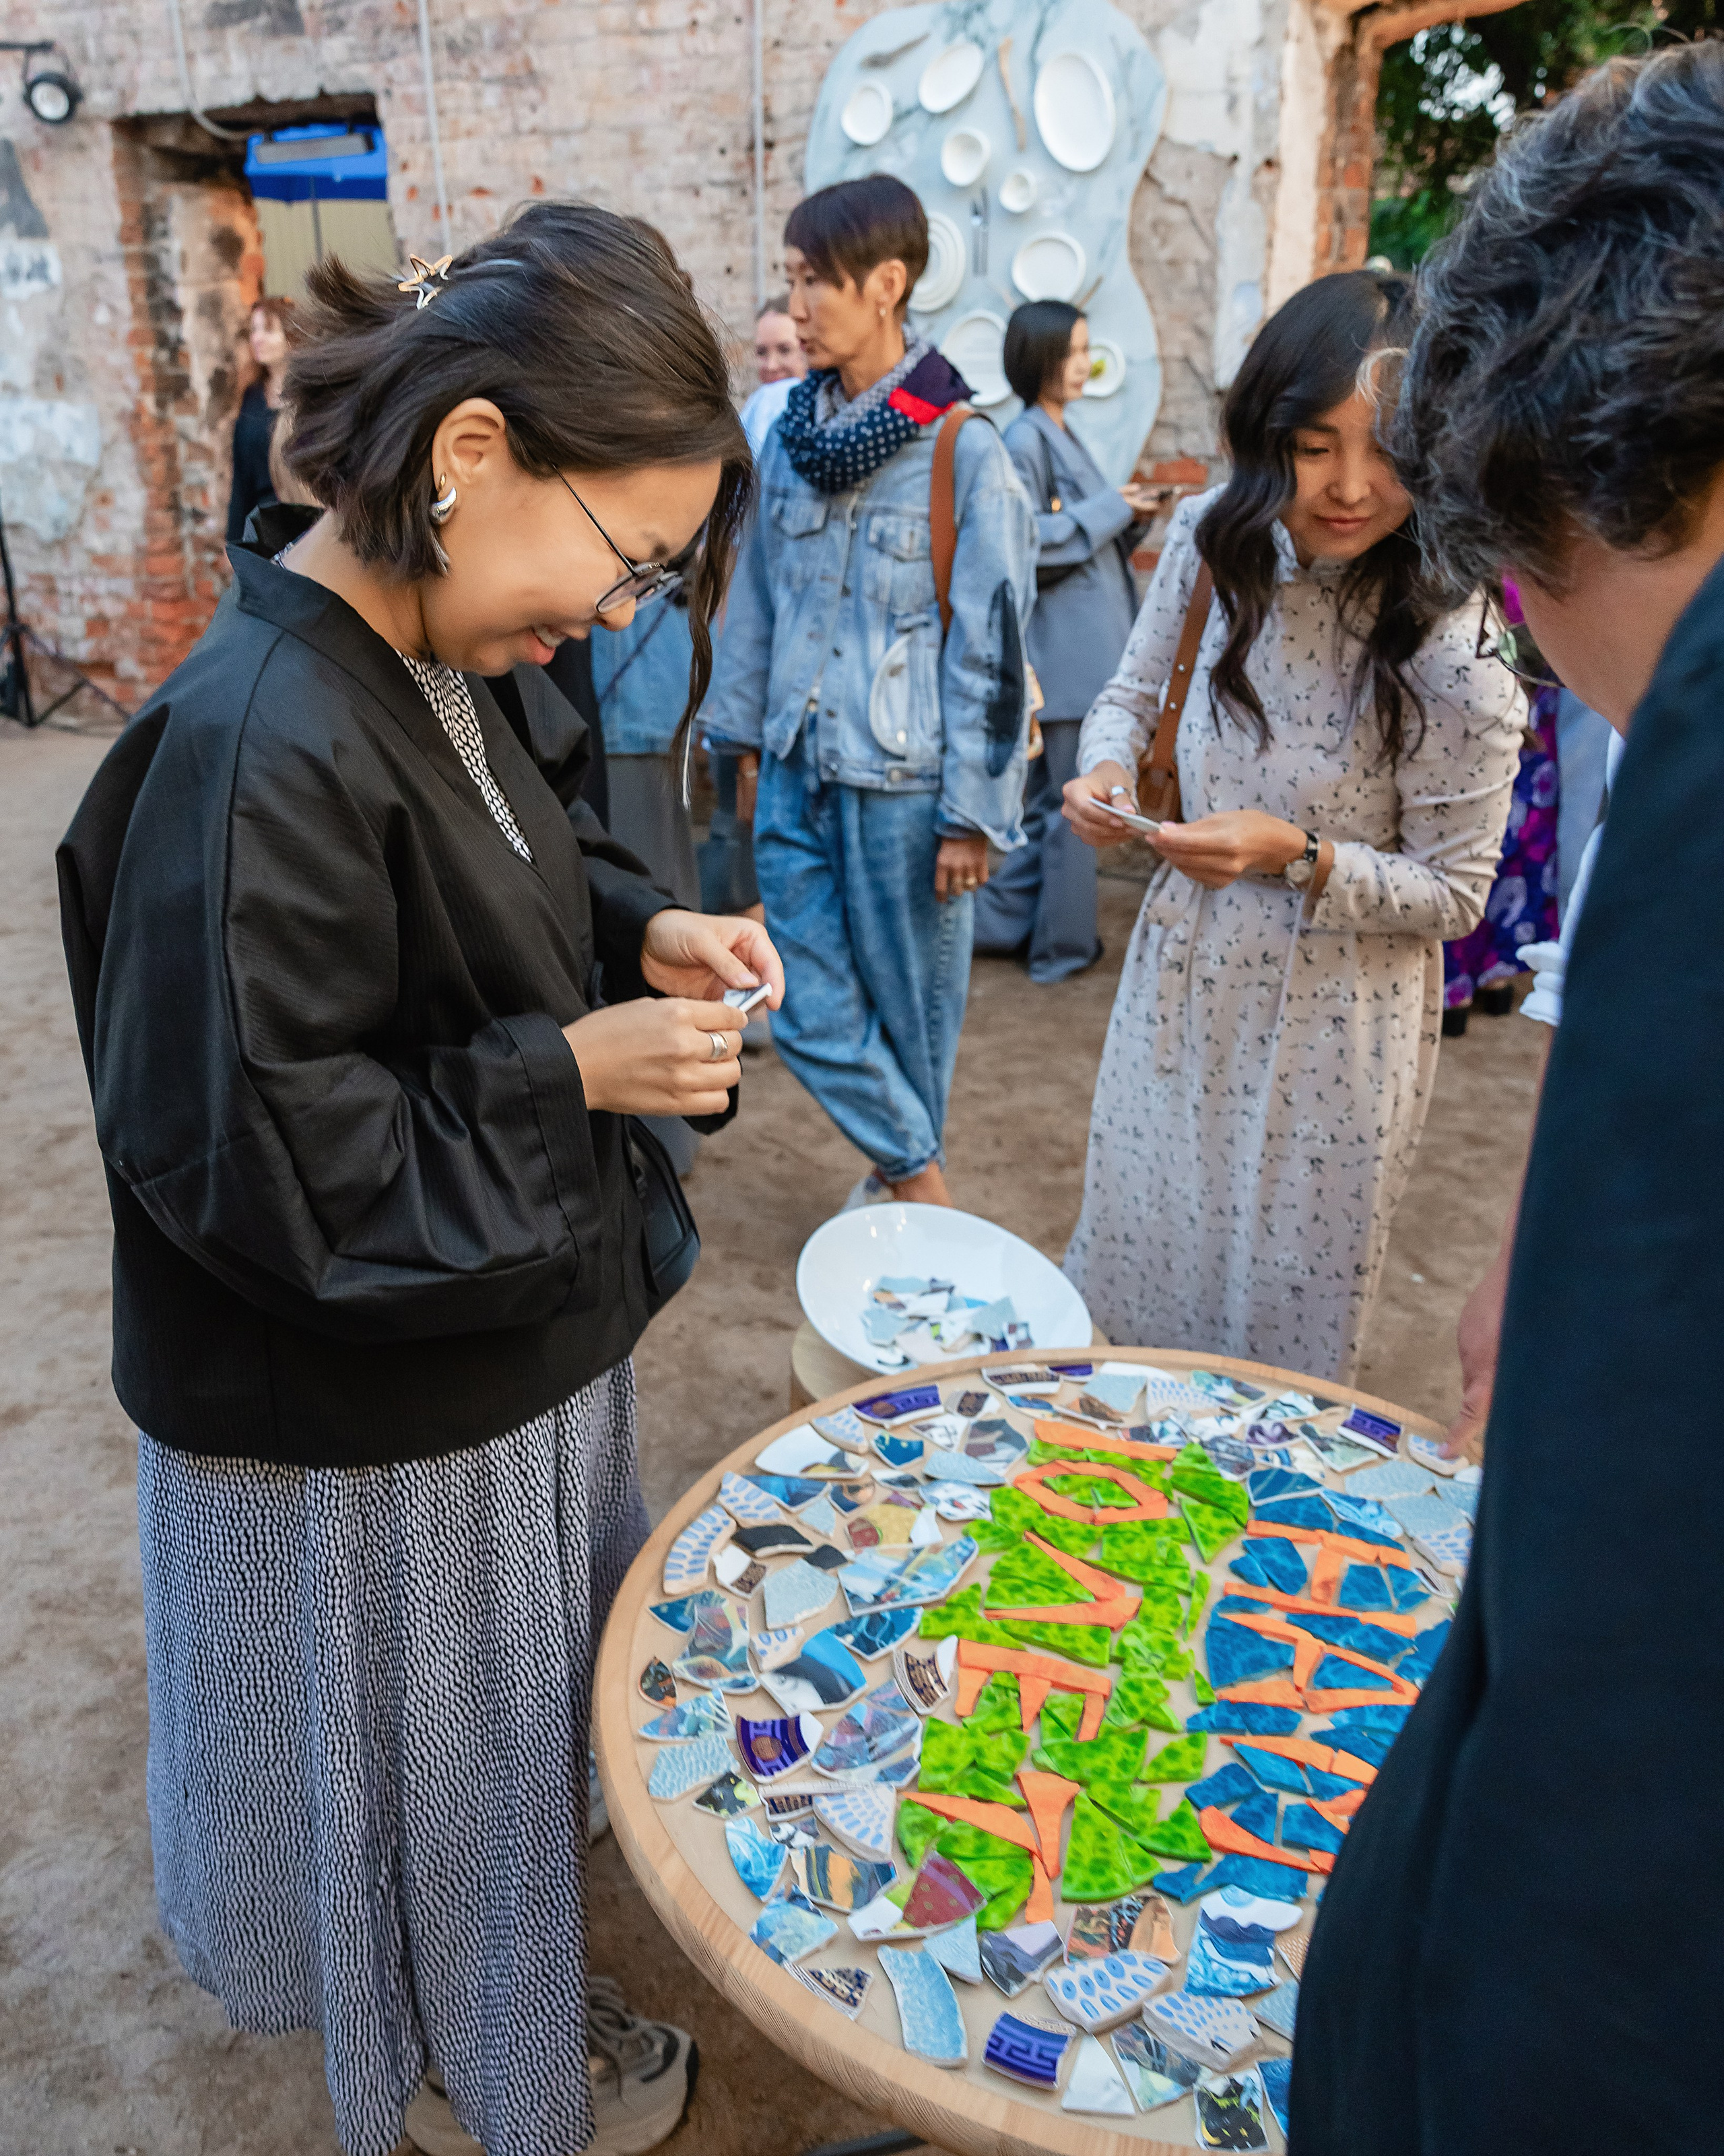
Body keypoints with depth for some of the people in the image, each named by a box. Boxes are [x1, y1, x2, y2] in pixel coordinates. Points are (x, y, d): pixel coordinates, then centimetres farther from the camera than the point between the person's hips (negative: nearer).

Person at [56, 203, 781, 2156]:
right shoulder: (260, 749, -31)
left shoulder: (442, 662, -3)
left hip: (499, 1342, 9)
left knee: (517, 1702, 30)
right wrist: (569, 1075, -24)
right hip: (366, 1439, -8)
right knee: (429, 1743, 19)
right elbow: (251, 1164, -29)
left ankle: (506, 1972, 59)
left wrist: (641, 933, -4)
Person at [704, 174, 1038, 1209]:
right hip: (798, 769, 6)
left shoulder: (964, 451, -10)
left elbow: (991, 644, -10)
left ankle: (905, 1175, 28)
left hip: (903, 778, -5)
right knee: (805, 1006, 5)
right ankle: (922, 1184, 23)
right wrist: (740, 728, 14)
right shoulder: (792, 430, 7)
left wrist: (972, 812, -11)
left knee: (909, 997, 7)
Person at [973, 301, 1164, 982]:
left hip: (1091, 641, 10)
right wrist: (1108, 510, -14)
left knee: (1049, 797, 14)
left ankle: (998, 921, 22)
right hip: (1065, 649, -10)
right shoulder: (1026, 440, -12)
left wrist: (1133, 516, 3)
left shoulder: (1062, 436, 17)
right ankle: (1063, 944, 11)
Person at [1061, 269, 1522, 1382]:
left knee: (1280, 1319, 13)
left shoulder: (1453, 641, -22)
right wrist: (1105, 766, -13)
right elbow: (1134, 691, 9)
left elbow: (1454, 893, -13)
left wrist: (1296, 859, -28)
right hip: (1184, 975, 5)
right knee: (1131, 1258, 22)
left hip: (1335, 1021, -5)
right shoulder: (1213, 538, -8)